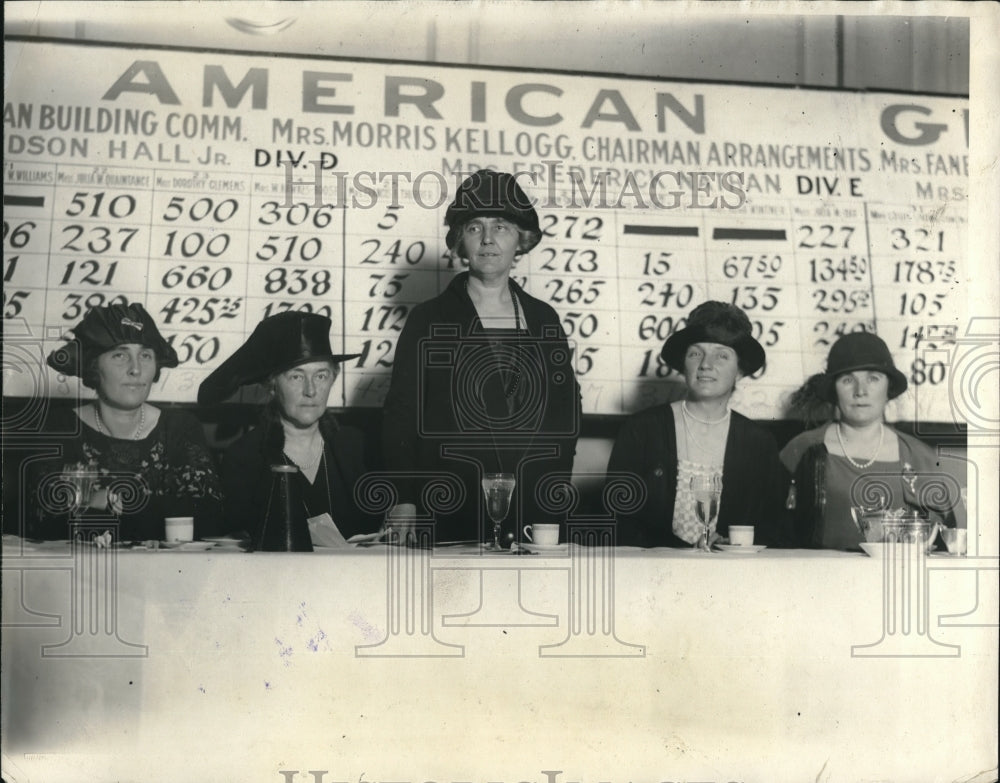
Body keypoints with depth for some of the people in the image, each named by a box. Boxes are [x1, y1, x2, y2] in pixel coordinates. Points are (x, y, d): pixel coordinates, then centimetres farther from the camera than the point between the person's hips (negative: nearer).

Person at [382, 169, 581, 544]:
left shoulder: (543, 320, 11)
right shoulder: (428, 320, 2)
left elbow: (567, 408, 15)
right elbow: (400, 415, -2)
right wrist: (404, 504, -10)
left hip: (537, 513, 3)